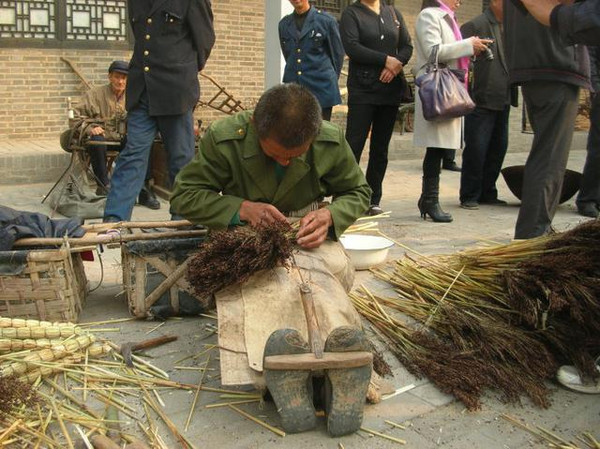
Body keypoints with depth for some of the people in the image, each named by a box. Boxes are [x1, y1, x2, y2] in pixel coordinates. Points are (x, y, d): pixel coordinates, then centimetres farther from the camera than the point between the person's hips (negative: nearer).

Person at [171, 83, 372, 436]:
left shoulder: (331, 141, -6)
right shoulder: (223, 139, -12)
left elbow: (358, 192, 8)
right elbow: (183, 195, -6)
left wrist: (330, 215, -16)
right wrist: (241, 208, -23)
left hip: (306, 234, 2)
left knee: (332, 267, -36)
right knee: (259, 274, -39)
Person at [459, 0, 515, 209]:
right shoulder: (476, 26, -6)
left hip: (502, 102, 7)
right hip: (481, 101, -7)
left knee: (498, 149, 11)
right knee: (476, 150, -4)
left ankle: (487, 193, 22)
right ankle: (469, 196, 7)